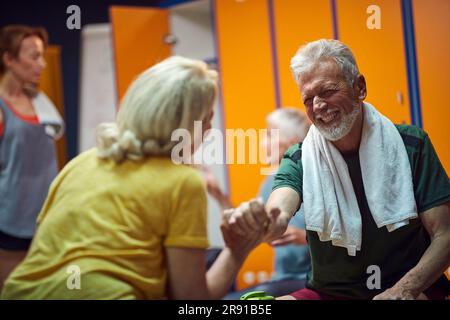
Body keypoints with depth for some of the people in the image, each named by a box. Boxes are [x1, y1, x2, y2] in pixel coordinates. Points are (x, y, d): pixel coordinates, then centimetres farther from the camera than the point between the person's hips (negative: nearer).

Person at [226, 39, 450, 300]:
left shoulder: (410, 145, -3)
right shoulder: (300, 160, -2)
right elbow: (280, 208, -23)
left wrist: (406, 288, -22)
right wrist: (265, 224, -49)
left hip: (409, 288, -2)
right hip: (329, 292, 2)